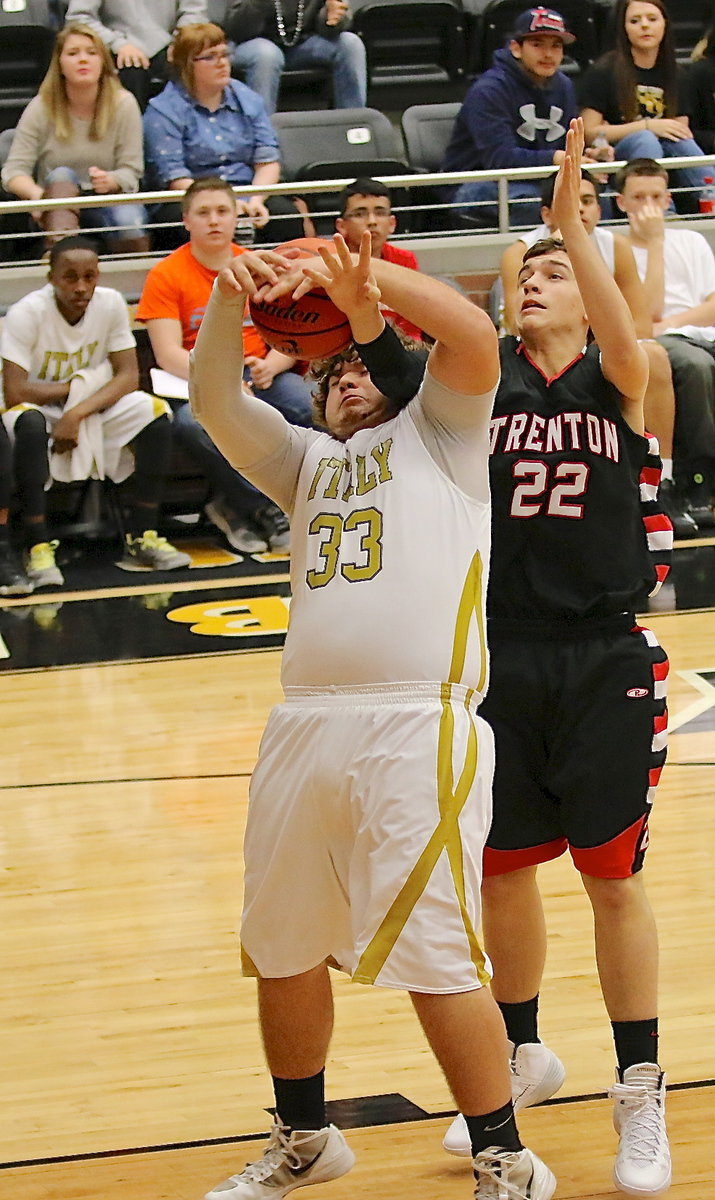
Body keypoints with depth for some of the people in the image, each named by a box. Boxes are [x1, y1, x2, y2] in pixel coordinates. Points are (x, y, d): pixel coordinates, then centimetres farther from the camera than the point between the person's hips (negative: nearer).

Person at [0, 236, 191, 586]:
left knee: (156, 412, -21)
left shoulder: (110, 304, -10)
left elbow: (128, 376, -11)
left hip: (94, 412, 4)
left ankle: (140, 537, -16)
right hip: (41, 412, -4)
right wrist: (80, 385, -17)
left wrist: (78, 413, -25)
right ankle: (38, 549, -34)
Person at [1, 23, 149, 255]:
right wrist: (37, 194, -32)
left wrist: (111, 181, -30)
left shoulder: (123, 104, -2)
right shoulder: (41, 108, -3)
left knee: (129, 225, -34)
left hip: (109, 200, 0)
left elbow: (131, 170, -4)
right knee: (61, 175, -33)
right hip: (57, 207, 0)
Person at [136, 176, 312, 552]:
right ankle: (265, 509, -22)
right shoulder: (166, 276, -1)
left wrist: (269, 367, -18)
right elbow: (168, 354, -10)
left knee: (305, 404, -31)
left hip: (258, 375, 3)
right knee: (191, 422, -38)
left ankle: (237, 505, -18)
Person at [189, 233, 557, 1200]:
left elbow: (475, 340, -6)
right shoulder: (307, 461, 27)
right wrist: (228, 302, -7)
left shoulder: (438, 434, 14)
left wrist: (366, 276, -14)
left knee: (434, 959, -9)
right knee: (281, 953, 13)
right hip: (305, 722, 6)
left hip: (418, 728, -6)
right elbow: (214, 401, 10)